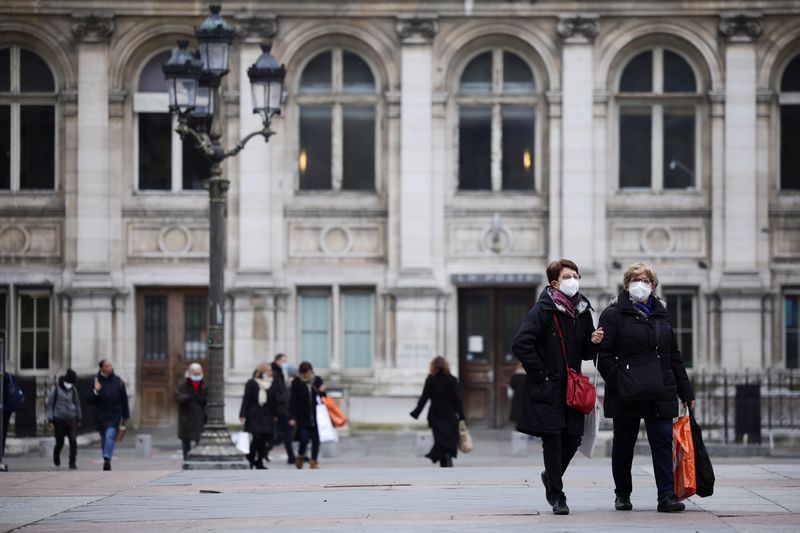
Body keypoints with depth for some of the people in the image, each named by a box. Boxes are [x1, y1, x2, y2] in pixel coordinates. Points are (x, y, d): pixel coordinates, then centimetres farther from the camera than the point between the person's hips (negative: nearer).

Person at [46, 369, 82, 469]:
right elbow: (49, 404, -1)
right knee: (60, 442, 5)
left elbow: (77, 404, 18)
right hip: (59, 419, -2)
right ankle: (56, 459, 33)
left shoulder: (73, 390, 7)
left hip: (71, 420, 2)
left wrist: (78, 419, 21)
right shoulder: (56, 389, -4)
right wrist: (50, 419, -6)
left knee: (73, 441, -11)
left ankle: (72, 462, -6)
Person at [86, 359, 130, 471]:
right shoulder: (96, 381, 0)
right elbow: (89, 400, 0)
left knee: (110, 436, -18)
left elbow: (124, 399, 8)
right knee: (104, 439, 8)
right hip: (101, 415, 1)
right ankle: (106, 461, 20)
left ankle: (107, 459, -28)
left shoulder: (117, 381, 2)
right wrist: (95, 391, -19)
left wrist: (125, 416, 7)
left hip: (114, 415, -1)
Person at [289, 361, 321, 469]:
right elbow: (292, 401, -5)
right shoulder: (296, 383, -4)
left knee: (316, 439, 2)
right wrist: (292, 417, -12)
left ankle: (314, 461, 15)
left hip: (316, 417, 3)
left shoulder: (317, 381, 3)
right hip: (302, 418, -3)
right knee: (304, 439, -9)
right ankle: (300, 457, 18)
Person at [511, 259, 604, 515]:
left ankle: (551, 476, 33)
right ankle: (556, 496, 5)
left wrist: (594, 342, -3)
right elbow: (521, 345, -18)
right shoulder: (543, 311, -11)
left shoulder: (582, 311, 10)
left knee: (572, 439, 6)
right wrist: (540, 374, -15)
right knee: (553, 440, -4)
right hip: (548, 388, -6)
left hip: (571, 388, 6)